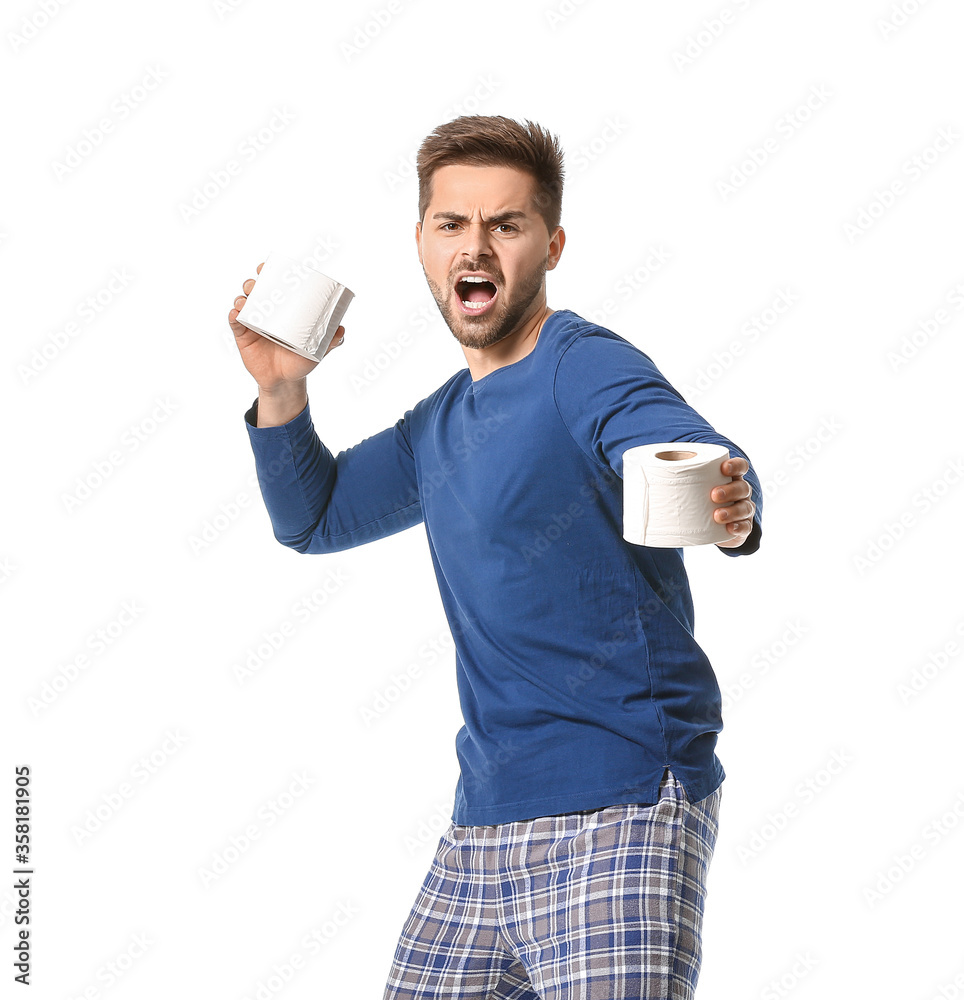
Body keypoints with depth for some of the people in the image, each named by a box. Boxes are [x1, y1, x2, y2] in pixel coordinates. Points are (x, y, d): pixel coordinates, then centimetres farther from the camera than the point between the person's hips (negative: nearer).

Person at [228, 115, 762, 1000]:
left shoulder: (587, 370, -11)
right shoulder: (441, 425, 15)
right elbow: (315, 516, 25)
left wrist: (729, 511, -52)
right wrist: (281, 390, 8)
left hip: (620, 805, -8)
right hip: (485, 815, 8)